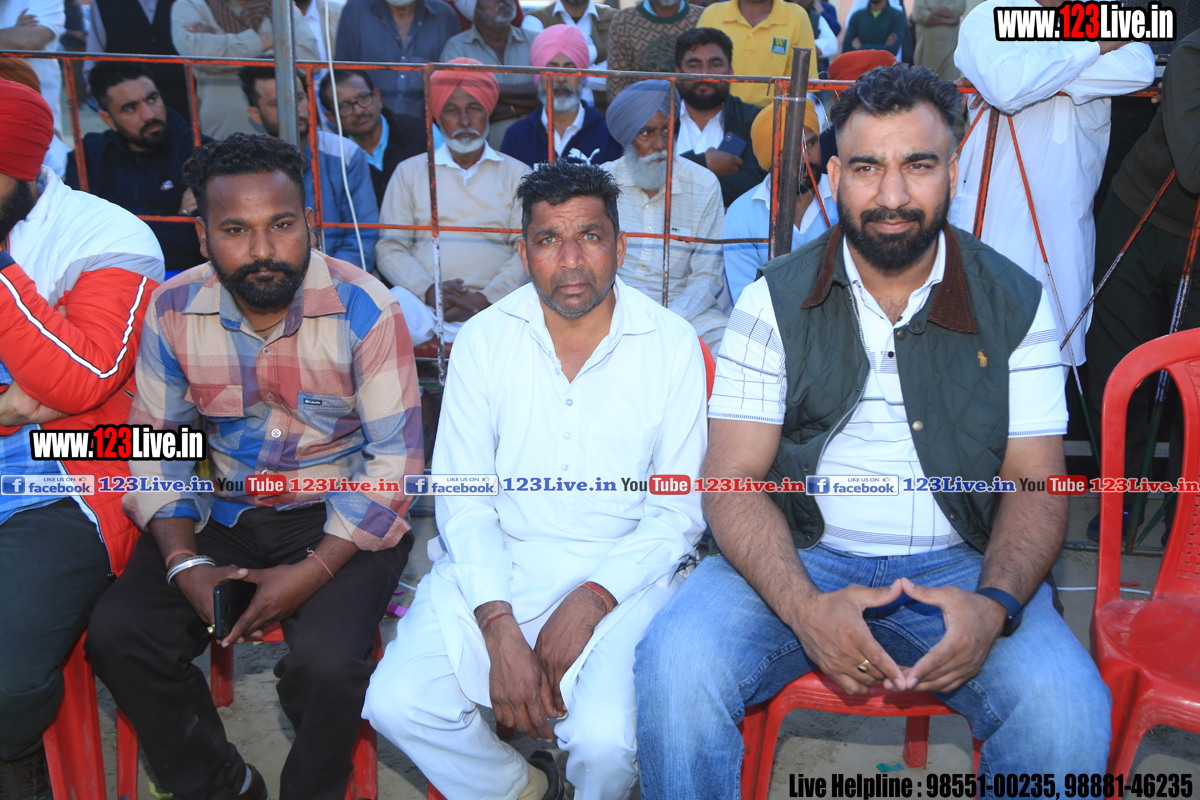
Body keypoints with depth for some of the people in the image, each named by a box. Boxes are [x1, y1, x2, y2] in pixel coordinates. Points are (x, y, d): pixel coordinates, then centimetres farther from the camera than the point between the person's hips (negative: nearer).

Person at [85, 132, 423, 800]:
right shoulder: (174, 311, -3)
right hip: (222, 514, 4)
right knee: (118, 635, -15)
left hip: (341, 518, -4)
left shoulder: (363, 308, -15)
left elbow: (396, 458, -14)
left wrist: (312, 573, -20)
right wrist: (183, 562, -10)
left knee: (326, 663, -27)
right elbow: (157, 445, 5)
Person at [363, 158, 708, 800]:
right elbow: (461, 498, -1)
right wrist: (499, 627, -15)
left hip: (624, 571, -2)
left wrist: (592, 599, -15)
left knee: (605, 740, -26)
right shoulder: (483, 339, 1)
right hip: (496, 564, 2)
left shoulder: (672, 345, -2)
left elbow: (680, 511, -1)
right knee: (397, 704, -18)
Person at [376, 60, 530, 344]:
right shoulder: (409, 172, 20)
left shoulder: (517, 174, 17)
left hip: (493, 305, 0)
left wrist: (485, 299, -13)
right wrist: (428, 290, -10)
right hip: (422, 304, 1)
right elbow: (388, 247, 10)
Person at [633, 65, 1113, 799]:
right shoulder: (775, 300, 0)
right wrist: (803, 606, -23)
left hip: (956, 565, 1)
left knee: (1068, 709, -26)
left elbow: (1036, 485, 2)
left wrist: (995, 604, -19)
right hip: (800, 560, 0)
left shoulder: (1017, 304, 3)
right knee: (676, 665, -28)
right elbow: (735, 480, -6)